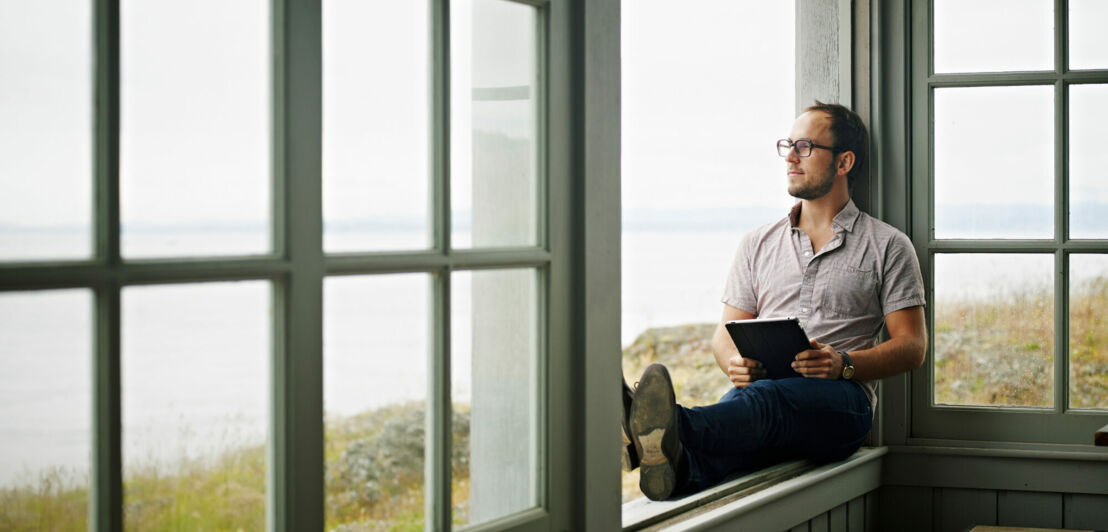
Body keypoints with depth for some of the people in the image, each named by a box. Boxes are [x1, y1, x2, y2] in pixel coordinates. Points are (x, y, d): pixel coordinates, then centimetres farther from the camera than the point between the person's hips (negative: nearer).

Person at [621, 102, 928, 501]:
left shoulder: (888, 246, 13)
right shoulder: (758, 244, 24)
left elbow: (912, 346, 7)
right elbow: (726, 335, 21)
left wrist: (844, 364, -13)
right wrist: (735, 363, -5)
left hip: (841, 399, -3)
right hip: (760, 388, 3)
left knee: (766, 398, -40)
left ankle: (674, 433, -70)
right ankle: (680, 466, -71)